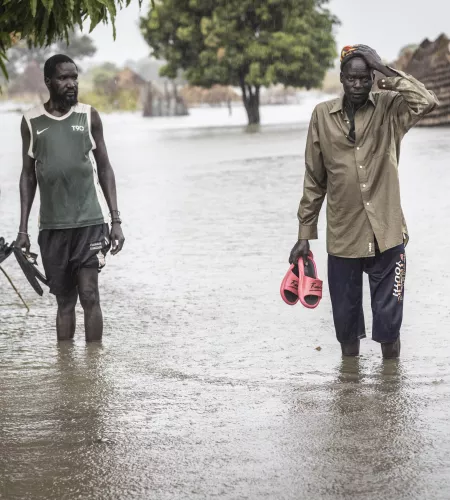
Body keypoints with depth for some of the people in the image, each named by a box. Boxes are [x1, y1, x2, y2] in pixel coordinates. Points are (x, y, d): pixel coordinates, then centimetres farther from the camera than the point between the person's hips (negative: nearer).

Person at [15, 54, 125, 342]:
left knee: (89, 295, -8)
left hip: (90, 221, -1)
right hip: (52, 225, 1)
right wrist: (23, 229, 5)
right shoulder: (32, 121, 5)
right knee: (64, 301, 5)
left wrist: (116, 220, 1)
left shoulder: (89, 117, 3)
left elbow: (104, 168, 7)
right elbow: (28, 175, 10)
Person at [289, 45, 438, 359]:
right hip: (342, 238, 2)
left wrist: (386, 72, -16)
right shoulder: (323, 115, 4)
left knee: (389, 320, 2)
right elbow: (314, 180, 8)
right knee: (346, 320, 10)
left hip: (386, 236, -2)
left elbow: (427, 102, -22)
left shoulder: (389, 109, -1)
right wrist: (305, 234, 8)